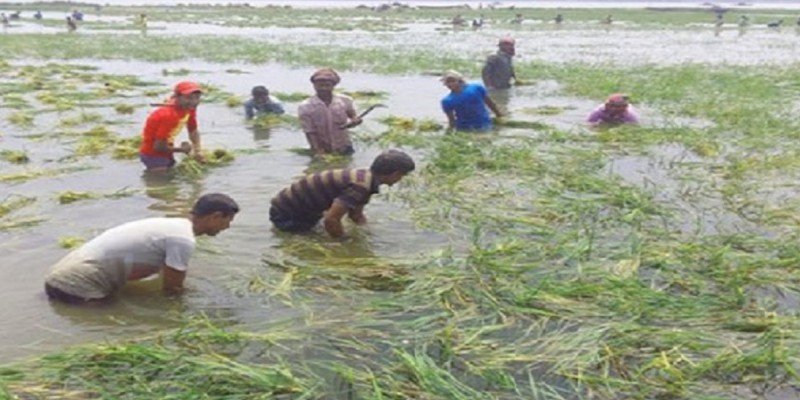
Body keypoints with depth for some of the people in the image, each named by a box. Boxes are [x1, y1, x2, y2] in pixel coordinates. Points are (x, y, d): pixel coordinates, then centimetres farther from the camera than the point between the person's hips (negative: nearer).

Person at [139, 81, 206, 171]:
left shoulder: (190, 108, -8)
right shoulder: (169, 115, -33)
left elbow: (193, 131, 6)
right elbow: (158, 146, -29)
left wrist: (197, 152, -9)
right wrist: (182, 149, -14)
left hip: (165, 152, 9)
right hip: (153, 154, -9)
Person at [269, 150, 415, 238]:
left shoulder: (365, 178, -1)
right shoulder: (361, 186, -31)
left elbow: (356, 215, 12)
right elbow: (331, 220, -36)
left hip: (305, 210, 9)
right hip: (287, 213, -9)